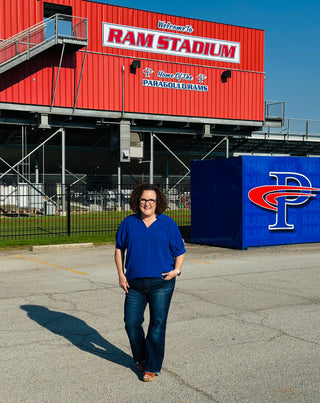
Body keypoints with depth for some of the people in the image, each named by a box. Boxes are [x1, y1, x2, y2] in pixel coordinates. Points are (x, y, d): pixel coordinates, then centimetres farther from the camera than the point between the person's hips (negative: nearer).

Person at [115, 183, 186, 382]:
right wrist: (121, 275, 7)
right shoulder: (129, 223, 7)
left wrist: (176, 270, -8)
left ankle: (152, 367, 8)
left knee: (157, 324, -3)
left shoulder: (168, 224, 3)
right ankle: (141, 359, 27)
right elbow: (119, 248, 16)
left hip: (161, 283, -2)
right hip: (134, 283, 2)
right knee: (131, 322, 2)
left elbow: (180, 251, 9)